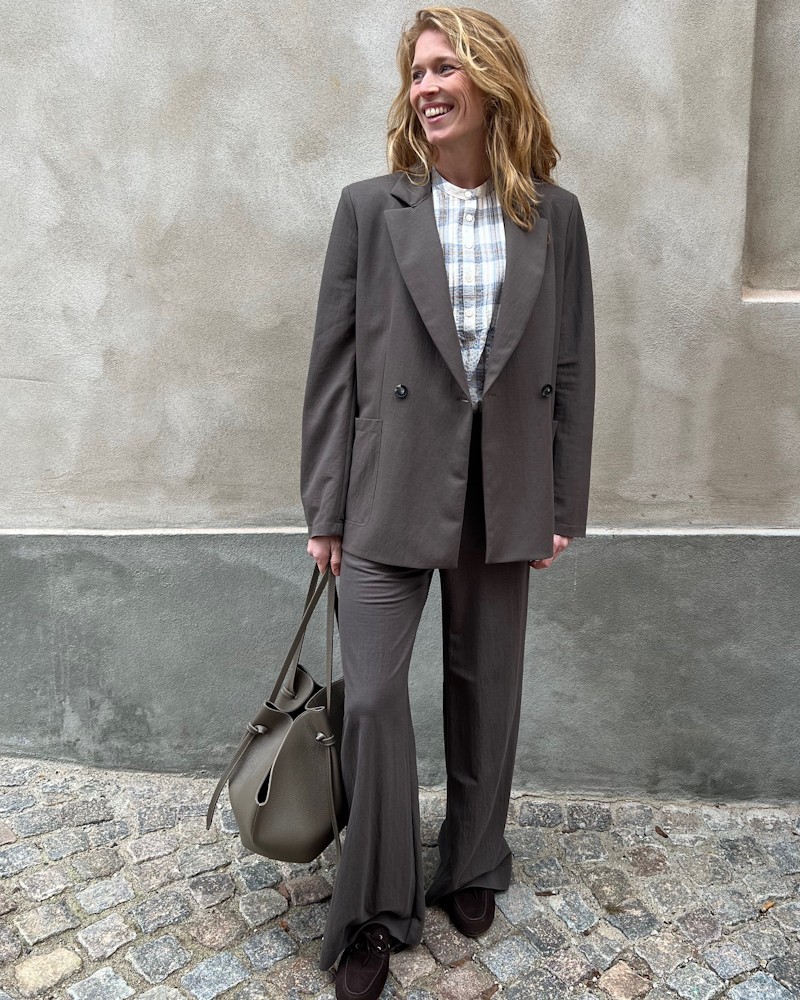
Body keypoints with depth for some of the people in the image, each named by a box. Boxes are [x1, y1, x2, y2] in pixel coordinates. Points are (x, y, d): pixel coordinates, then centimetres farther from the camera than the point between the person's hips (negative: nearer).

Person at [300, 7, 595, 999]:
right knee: (371, 693, -2)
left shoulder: (554, 215, 5)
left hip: (504, 497, 2)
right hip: (391, 492, -1)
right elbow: (334, 362, -1)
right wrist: (326, 507, -3)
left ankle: (471, 869, 38)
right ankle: (375, 914, 21)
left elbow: (572, 366, 6)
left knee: (485, 689, 14)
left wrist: (564, 504, 3)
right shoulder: (369, 207, 1)